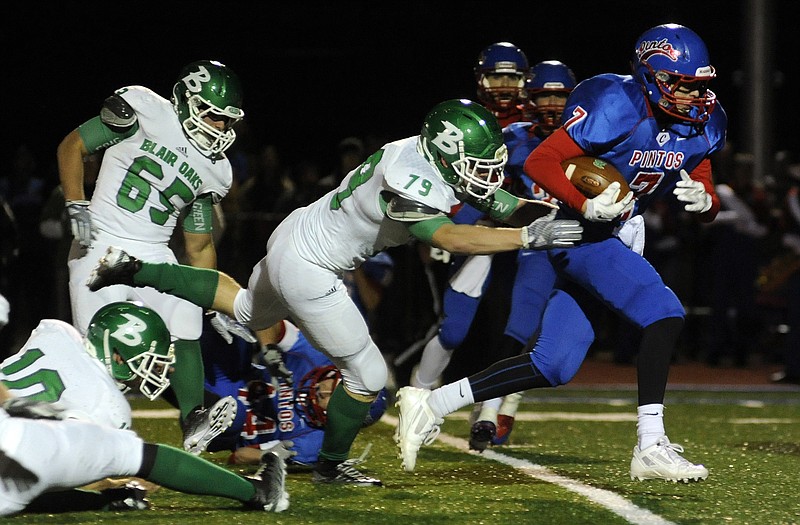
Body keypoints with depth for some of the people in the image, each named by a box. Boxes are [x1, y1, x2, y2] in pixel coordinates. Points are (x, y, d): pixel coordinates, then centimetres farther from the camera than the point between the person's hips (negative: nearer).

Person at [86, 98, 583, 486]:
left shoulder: (436, 154, -6)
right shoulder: (409, 183, -33)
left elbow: (500, 201, 1)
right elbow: (450, 238, -45)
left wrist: (537, 213, -19)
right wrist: (529, 237, -48)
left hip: (297, 236, 10)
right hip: (307, 270, -9)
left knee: (245, 311, 35)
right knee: (368, 376, 2)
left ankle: (137, 271, 32)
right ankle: (332, 465, 23)